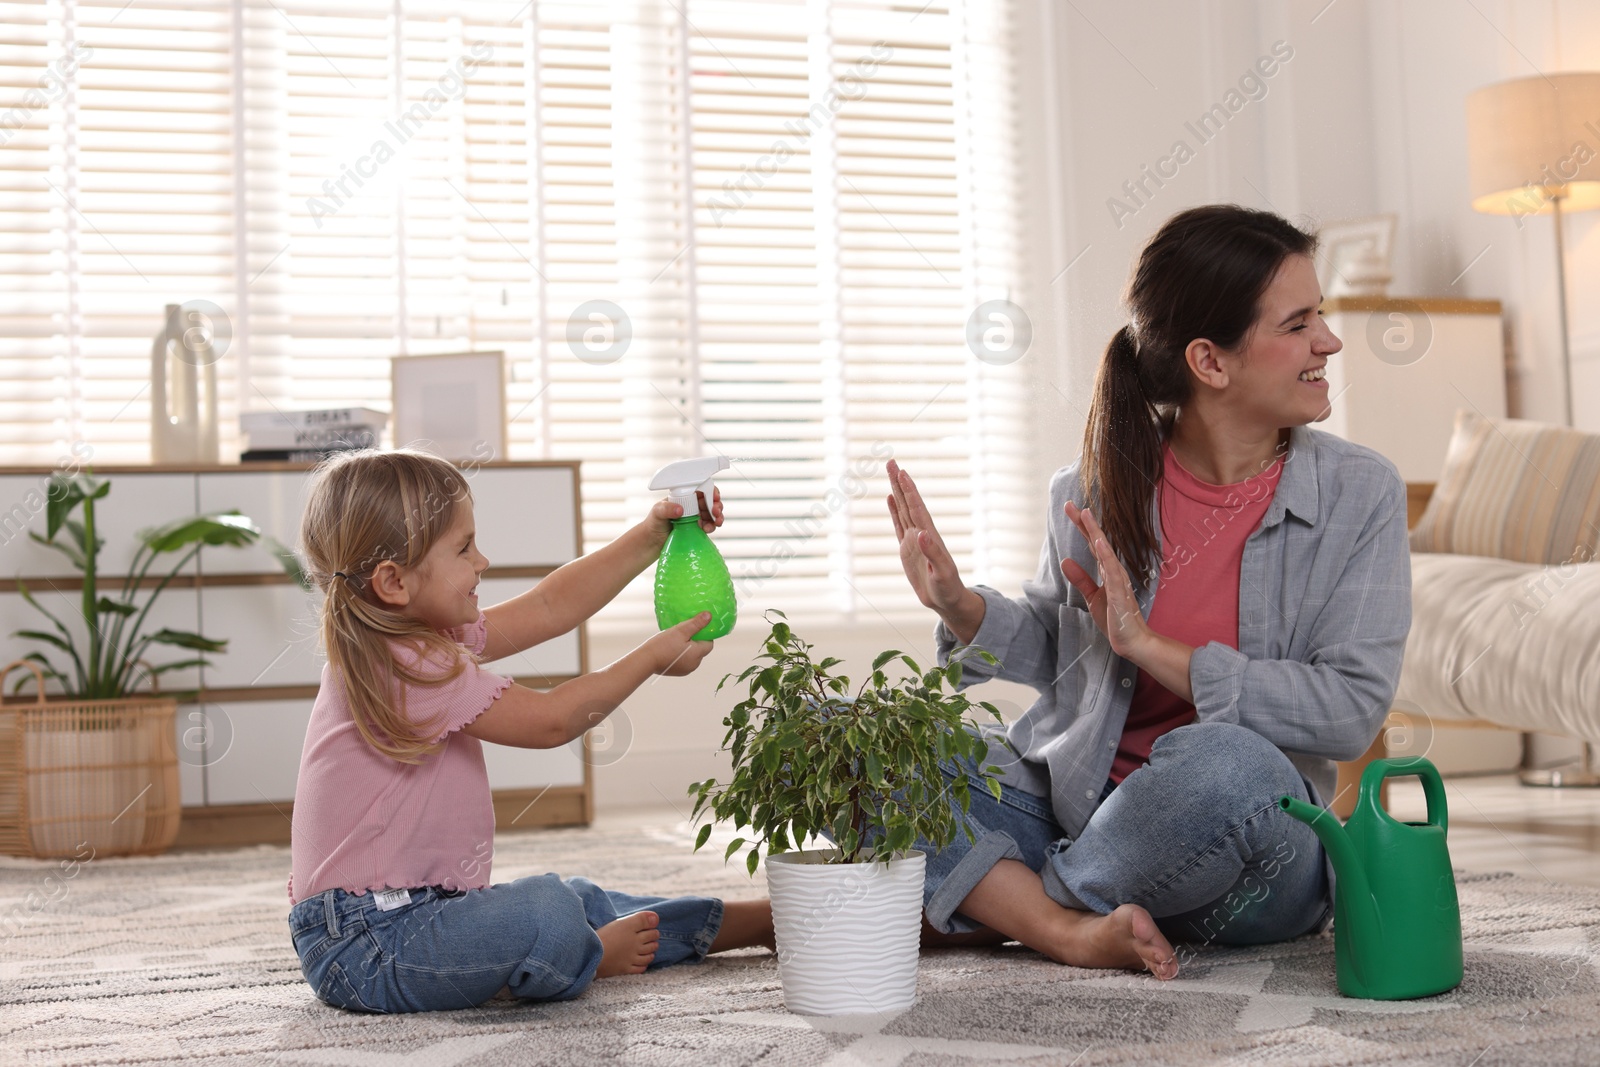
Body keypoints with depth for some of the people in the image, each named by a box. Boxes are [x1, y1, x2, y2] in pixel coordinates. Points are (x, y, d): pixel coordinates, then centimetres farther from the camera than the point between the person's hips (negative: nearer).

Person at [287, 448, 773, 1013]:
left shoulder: (427, 638, 9)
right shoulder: (404, 668, -22)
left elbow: (548, 607, 15)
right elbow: (551, 719, -16)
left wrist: (650, 538, 12)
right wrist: (653, 657, -3)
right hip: (363, 943, -11)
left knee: (581, 900, 18)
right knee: (546, 912, -31)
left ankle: (765, 920, 27)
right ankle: (589, 958, 1)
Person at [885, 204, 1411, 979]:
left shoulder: (1358, 493, -7)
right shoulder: (1096, 488, -2)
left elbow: (1352, 709, -15)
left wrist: (1152, 648, -20)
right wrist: (962, 609, -7)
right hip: (1074, 796, 3)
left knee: (1220, 763, -39)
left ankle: (993, 902, -13)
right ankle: (1072, 931, -27)